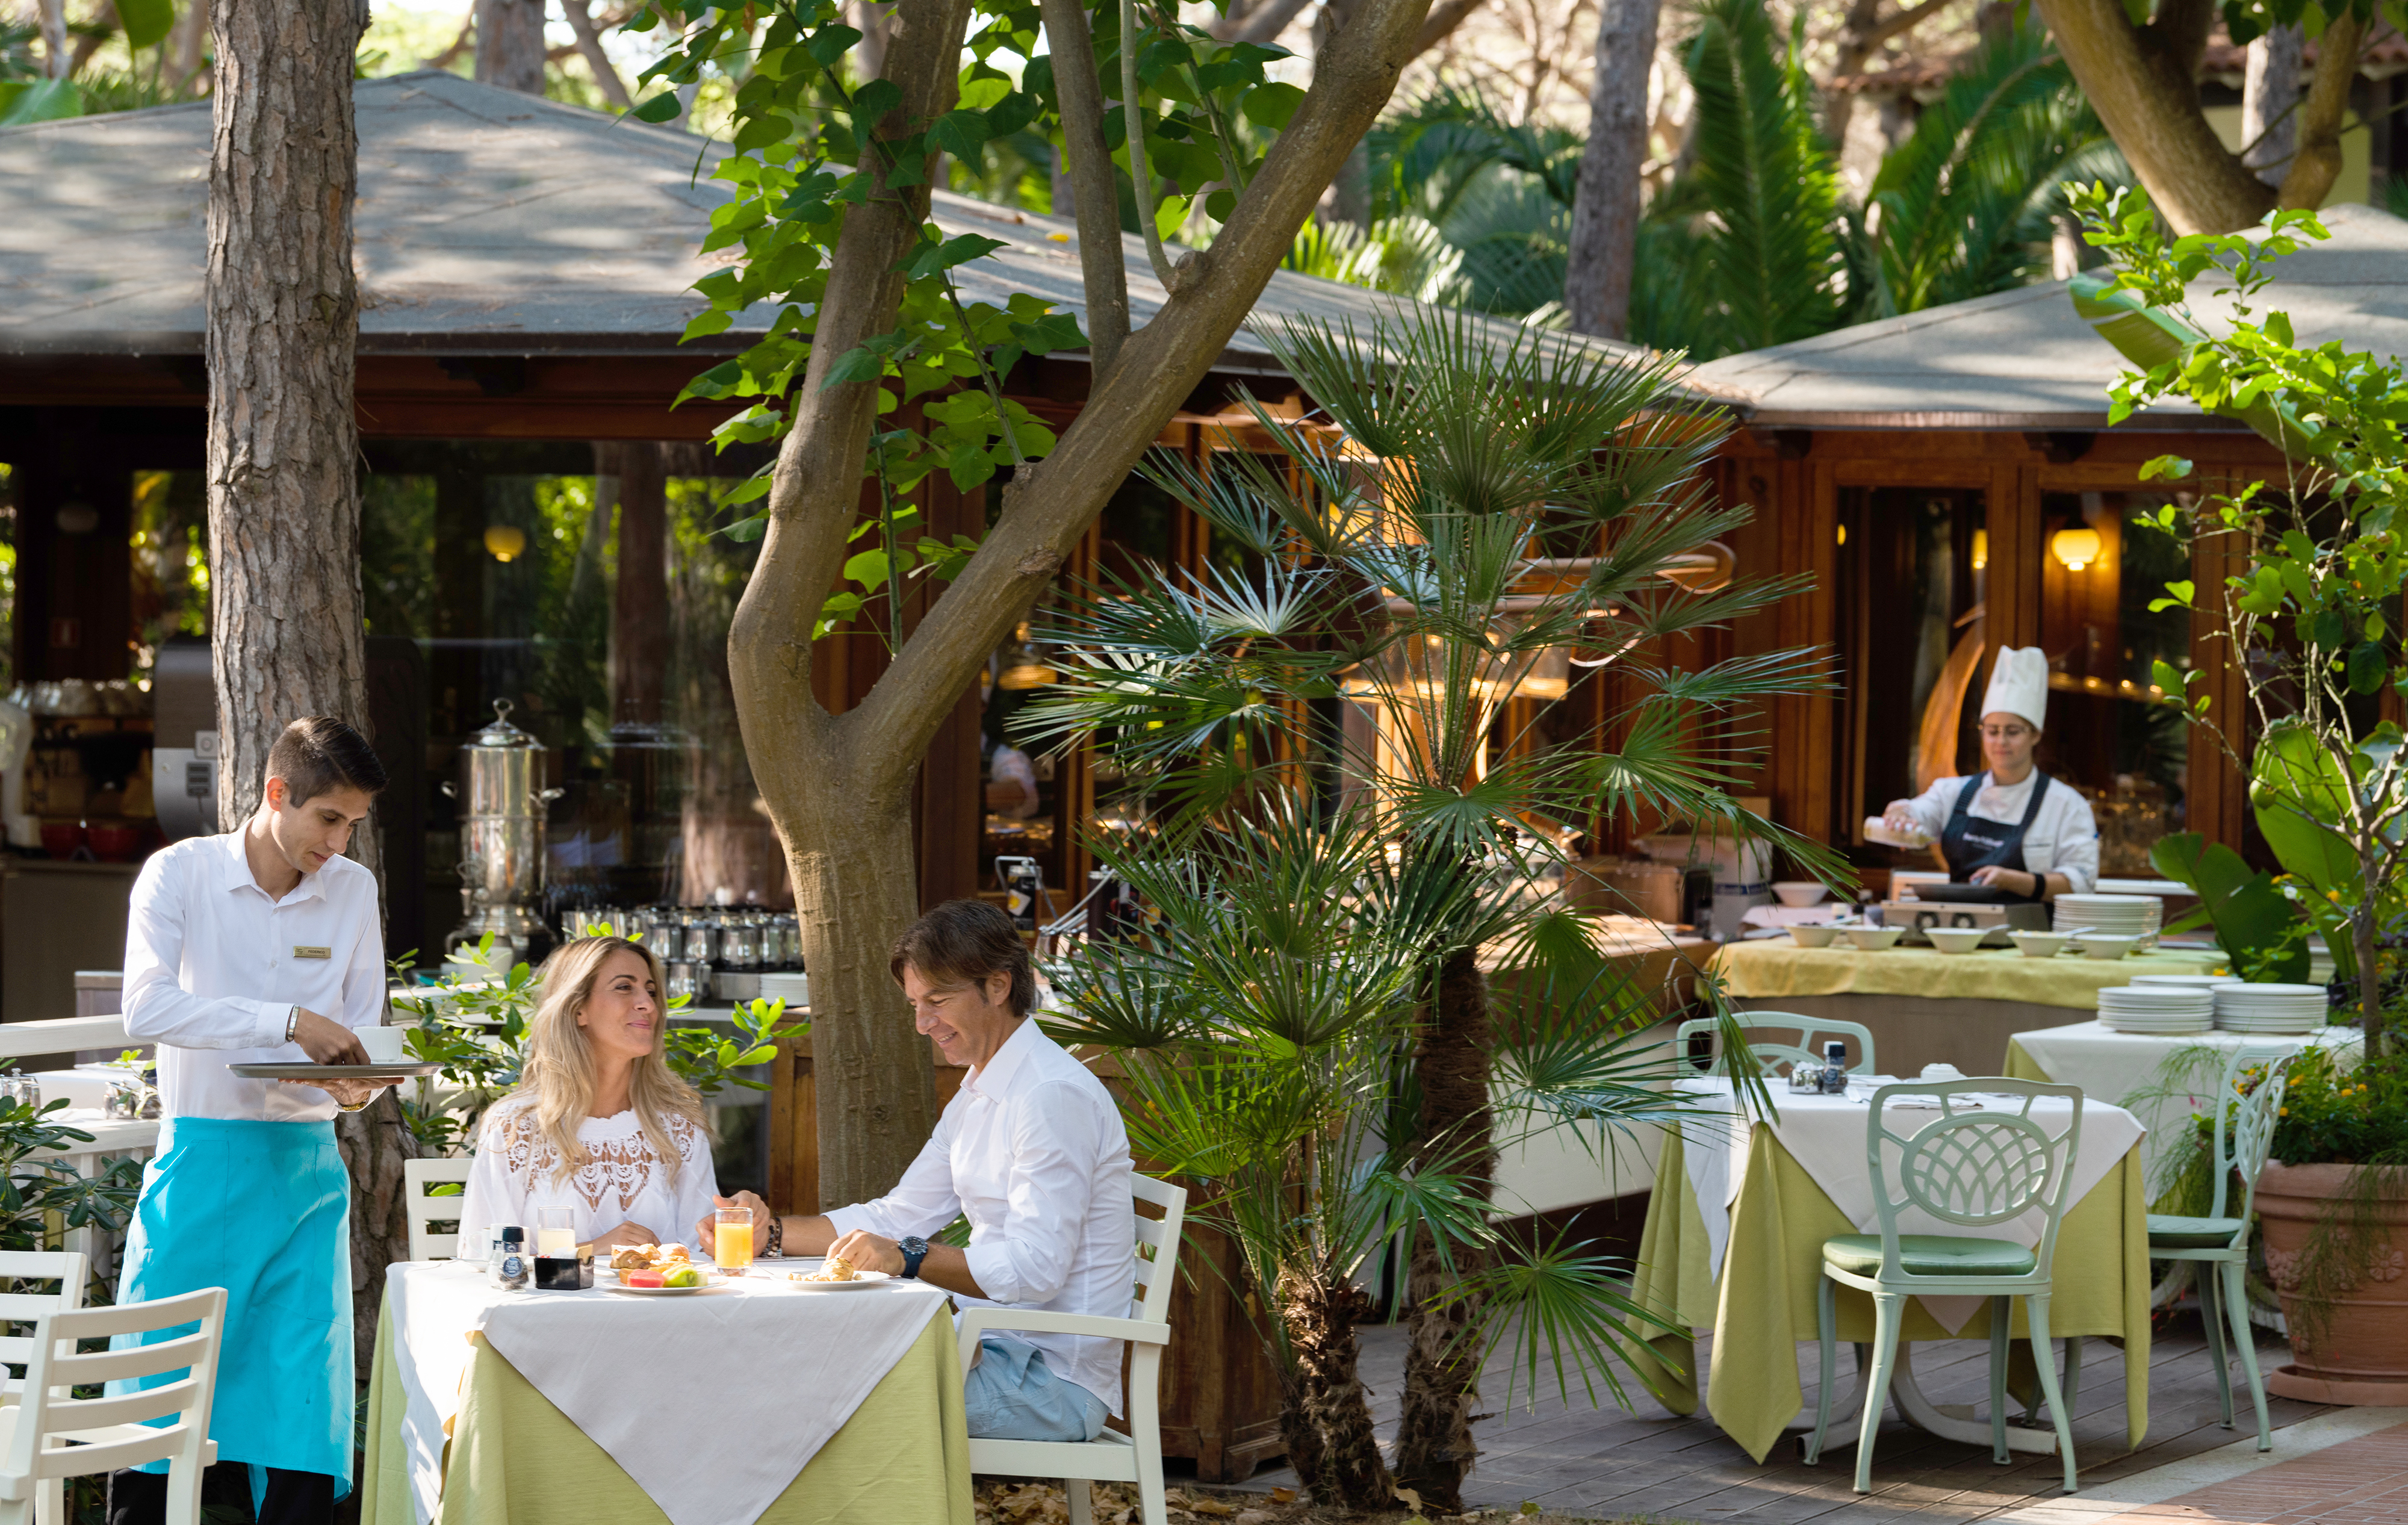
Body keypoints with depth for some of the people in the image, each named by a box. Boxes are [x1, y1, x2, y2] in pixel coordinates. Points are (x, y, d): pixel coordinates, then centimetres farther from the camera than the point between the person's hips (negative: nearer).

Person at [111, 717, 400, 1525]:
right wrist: (289, 1020, -25)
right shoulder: (181, 873, -4)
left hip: (305, 1164, 3)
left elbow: (362, 1029, 13)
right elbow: (147, 1009, -18)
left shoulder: (353, 890, 7)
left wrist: (359, 1082, -11)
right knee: (159, 1393, -3)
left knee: (303, 1392, -1)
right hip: (200, 1159, -3)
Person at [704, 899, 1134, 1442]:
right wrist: (773, 1230, 8)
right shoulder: (976, 1098, 18)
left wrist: (907, 1257, -31)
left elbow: (1035, 1269, -24)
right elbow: (898, 1218, 20)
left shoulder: (1054, 1095, -16)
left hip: (1055, 1384, -10)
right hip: (1001, 1349, 10)